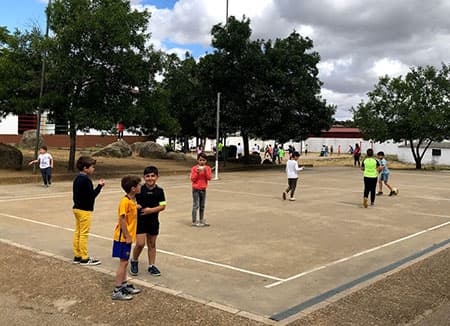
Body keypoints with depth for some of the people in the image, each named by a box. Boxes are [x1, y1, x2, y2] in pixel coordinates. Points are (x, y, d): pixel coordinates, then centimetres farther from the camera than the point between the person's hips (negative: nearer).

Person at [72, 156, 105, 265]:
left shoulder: (77, 178, 10)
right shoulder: (86, 180, -19)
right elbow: (91, 195, -19)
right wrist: (100, 186, -12)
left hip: (77, 208, 9)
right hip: (84, 210, -9)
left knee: (77, 233, 12)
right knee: (84, 234, -2)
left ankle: (77, 256, 19)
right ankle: (84, 258, 5)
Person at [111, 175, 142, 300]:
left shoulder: (132, 200, 8)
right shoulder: (125, 201, -22)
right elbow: (122, 220, -23)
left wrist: (135, 207, 5)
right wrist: (127, 237, -21)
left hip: (128, 237, 9)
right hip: (123, 237, -9)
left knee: (124, 262, 18)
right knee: (123, 262, -4)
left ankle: (124, 285, 30)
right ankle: (117, 291, 3)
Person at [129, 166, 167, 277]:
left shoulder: (159, 191, -2)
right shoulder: (139, 189, -7)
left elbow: (162, 206, -4)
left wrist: (151, 210, -18)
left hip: (153, 221, 3)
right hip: (140, 220, -2)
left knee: (152, 244, 12)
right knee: (140, 243, -8)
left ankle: (151, 266, 26)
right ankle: (134, 261, 19)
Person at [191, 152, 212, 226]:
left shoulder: (207, 168, 4)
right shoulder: (194, 168, -5)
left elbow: (209, 178, -3)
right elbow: (192, 179, -8)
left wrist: (205, 171, -17)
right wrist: (197, 172, -20)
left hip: (203, 189, 4)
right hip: (196, 189, -4)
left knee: (202, 206, 11)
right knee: (196, 205, -6)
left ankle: (201, 221, 19)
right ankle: (194, 222, -4)